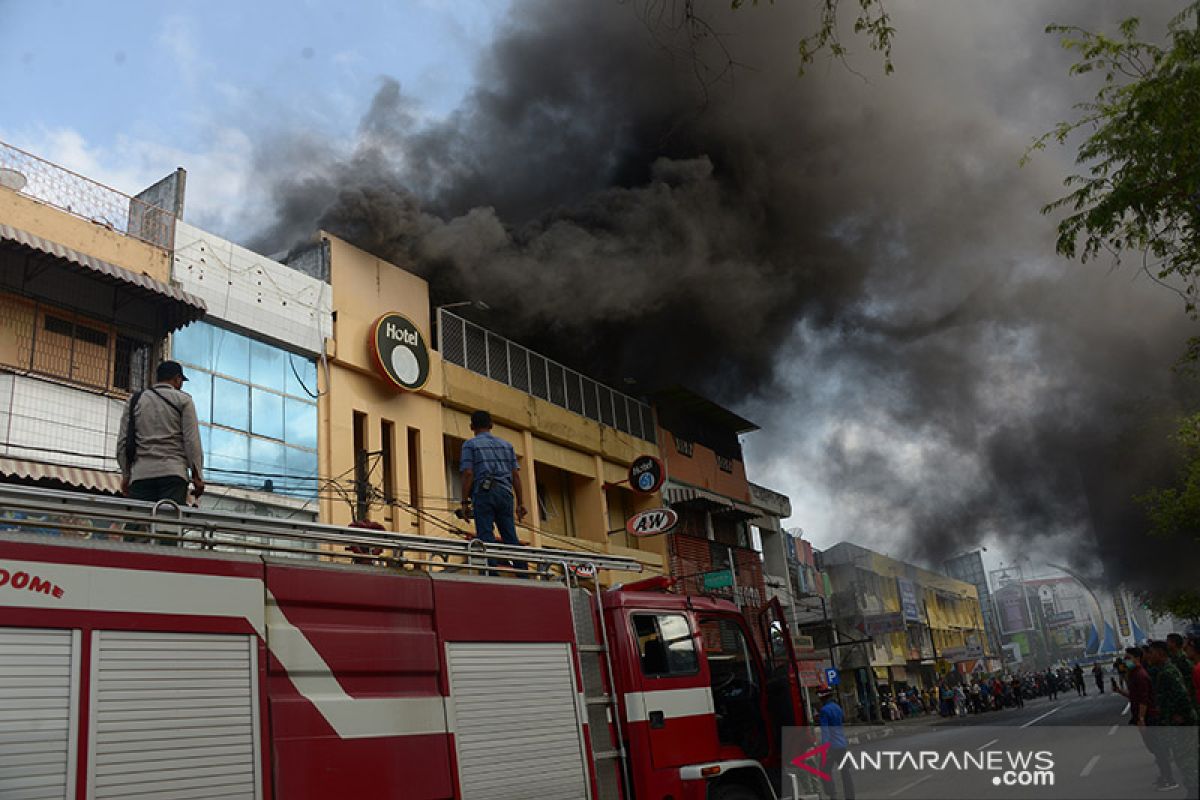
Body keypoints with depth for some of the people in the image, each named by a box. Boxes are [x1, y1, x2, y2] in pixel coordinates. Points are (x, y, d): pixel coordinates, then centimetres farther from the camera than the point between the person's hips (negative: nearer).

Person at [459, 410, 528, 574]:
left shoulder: (470, 444, 8)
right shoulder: (506, 445, 21)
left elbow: (468, 474, -5)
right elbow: (516, 475, 14)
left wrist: (465, 502, -4)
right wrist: (520, 503, 14)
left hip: (483, 492, -4)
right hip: (505, 493, 4)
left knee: (486, 537, -6)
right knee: (511, 538, 3)